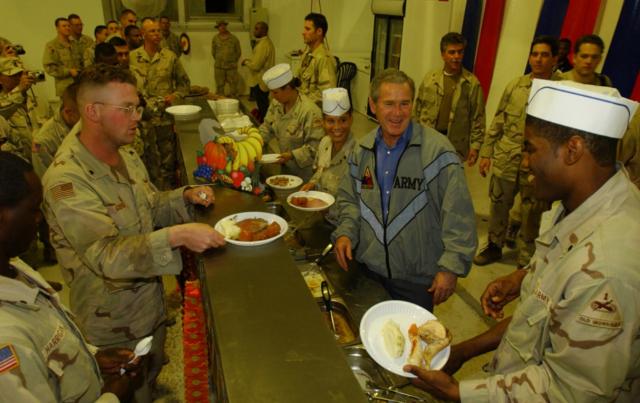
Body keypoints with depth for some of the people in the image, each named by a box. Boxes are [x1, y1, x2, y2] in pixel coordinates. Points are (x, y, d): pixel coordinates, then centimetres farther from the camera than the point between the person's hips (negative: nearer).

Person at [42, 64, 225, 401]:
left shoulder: (126, 155, -1)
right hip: (113, 324, -7)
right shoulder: (65, 180, -28)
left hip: (153, 304, 7)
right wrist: (176, 236, -45)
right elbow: (106, 256, -34)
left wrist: (185, 196, -9)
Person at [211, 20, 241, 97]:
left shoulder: (233, 38, 2)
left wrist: (233, 61, 12)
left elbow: (238, 52, 10)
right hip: (219, 67, 0)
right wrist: (218, 61, 15)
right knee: (219, 86, 2)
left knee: (233, 85, -1)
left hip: (232, 67, 0)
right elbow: (213, 52, 14)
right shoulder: (215, 38, 4)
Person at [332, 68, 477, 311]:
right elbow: (350, 198, 12)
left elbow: (458, 216, -16)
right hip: (369, 268, 5)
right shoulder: (362, 150, 2)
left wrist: (451, 268, -18)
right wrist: (346, 232, -4)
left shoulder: (437, 149, -16)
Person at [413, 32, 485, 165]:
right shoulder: (430, 78, 3)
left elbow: (477, 118, -4)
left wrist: (475, 146, -9)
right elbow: (418, 109, 7)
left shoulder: (472, 83, -4)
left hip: (454, 145, -2)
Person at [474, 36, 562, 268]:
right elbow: (497, 121, 9)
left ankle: (525, 262, 27)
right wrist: (486, 153, 7)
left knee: (532, 216, 9)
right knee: (498, 206, 15)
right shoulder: (515, 85, 5)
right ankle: (494, 246, 37)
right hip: (505, 159, 3)